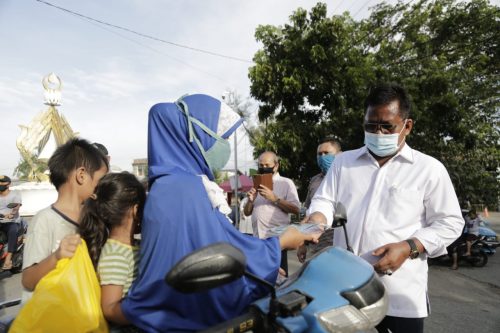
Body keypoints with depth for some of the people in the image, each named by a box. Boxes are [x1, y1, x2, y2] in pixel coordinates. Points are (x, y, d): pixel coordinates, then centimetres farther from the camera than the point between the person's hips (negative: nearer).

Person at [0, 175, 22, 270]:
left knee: (13, 231, -36)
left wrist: (11, 214, -37)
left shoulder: (15, 194, 5)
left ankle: (8, 258, -42)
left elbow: (17, 206, -14)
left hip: (12, 222, -4)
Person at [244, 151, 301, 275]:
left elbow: (295, 209, -11)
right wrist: (250, 200, -5)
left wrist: (274, 198, -18)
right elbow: (247, 212, 15)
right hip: (257, 237, 6)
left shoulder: (286, 183, 0)